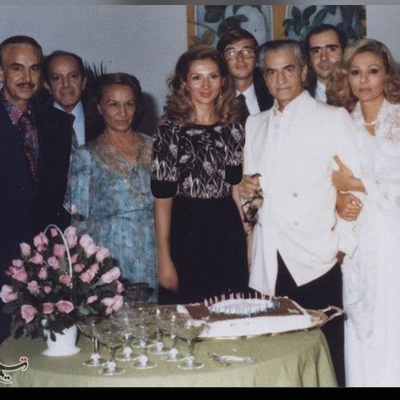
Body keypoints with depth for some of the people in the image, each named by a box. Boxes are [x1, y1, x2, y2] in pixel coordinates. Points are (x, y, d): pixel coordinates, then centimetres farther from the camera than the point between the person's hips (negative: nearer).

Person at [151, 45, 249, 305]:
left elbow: (238, 188, 10)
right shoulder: (171, 130, -6)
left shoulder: (233, 128, 6)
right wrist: (164, 261, -8)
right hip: (187, 233, -4)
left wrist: (250, 242, 1)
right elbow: (162, 198, -7)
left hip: (229, 233, 4)